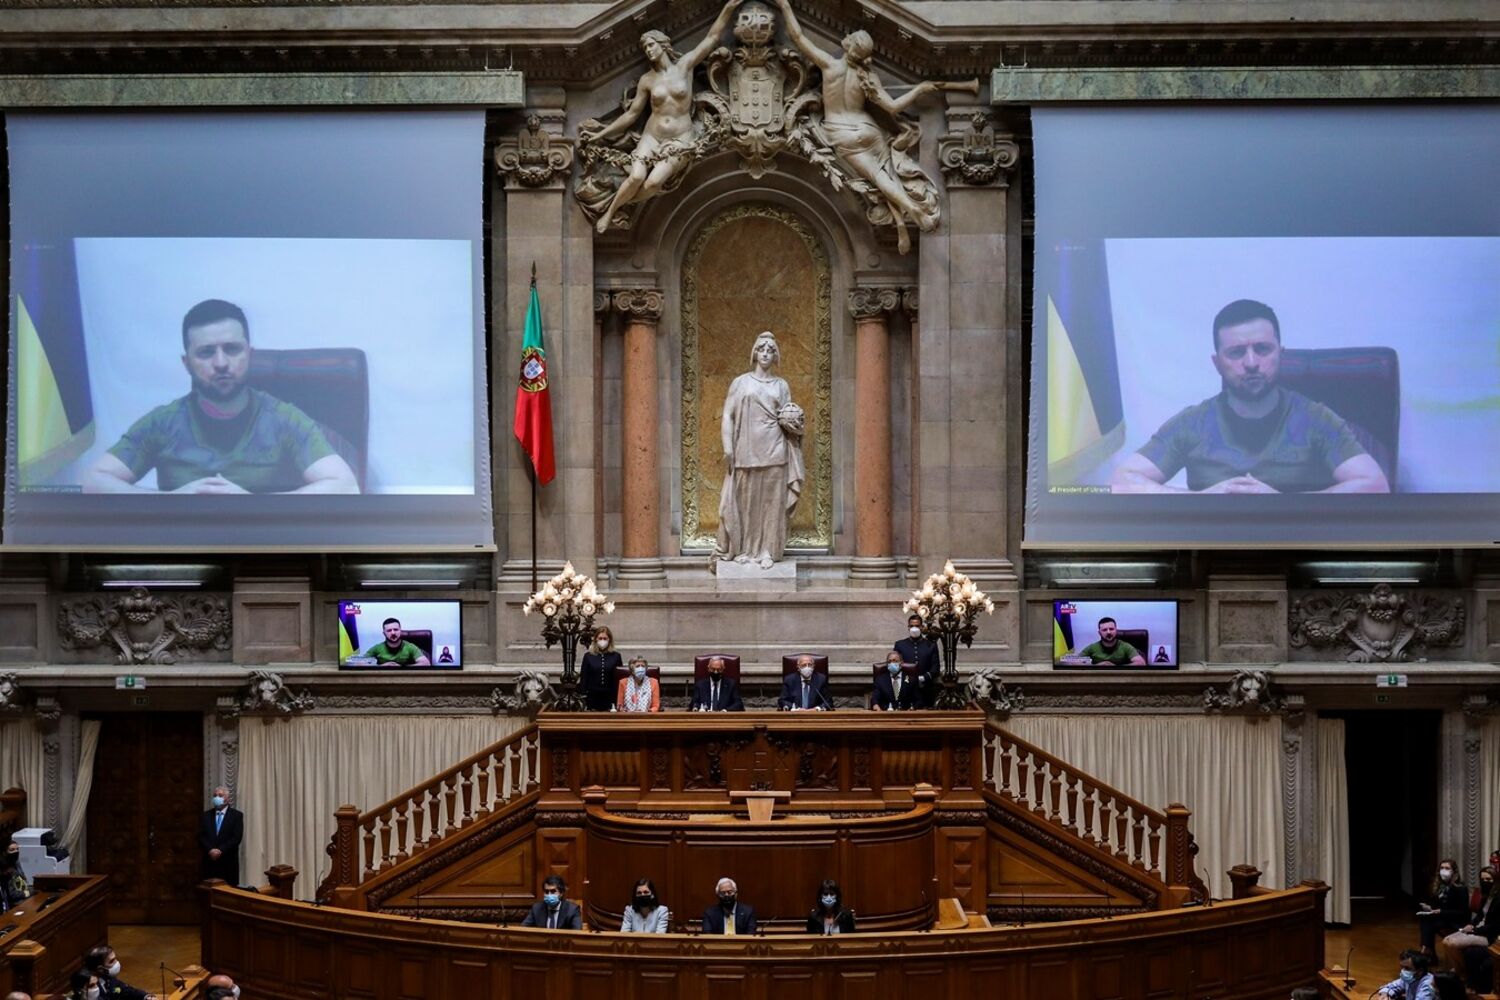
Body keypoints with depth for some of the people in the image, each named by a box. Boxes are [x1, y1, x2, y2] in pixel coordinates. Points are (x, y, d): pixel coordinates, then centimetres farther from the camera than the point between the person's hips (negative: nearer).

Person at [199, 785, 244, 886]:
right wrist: (210, 850, -12)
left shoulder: (236, 815, 3)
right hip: (209, 861, 2)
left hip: (228, 862, -2)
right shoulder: (206, 816, 12)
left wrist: (221, 851, -15)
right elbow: (201, 837, 4)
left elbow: (236, 837, -6)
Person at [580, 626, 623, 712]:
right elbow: (583, 678, 5)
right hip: (593, 697, 0)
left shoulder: (616, 657, 4)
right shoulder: (588, 656, 5)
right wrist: (583, 698, -1)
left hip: (610, 698, 0)